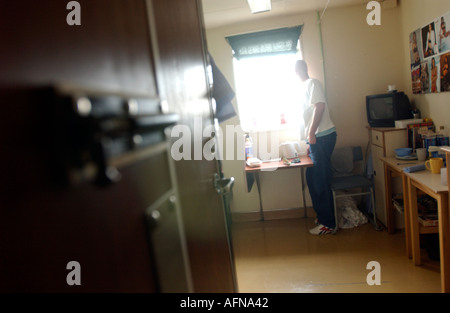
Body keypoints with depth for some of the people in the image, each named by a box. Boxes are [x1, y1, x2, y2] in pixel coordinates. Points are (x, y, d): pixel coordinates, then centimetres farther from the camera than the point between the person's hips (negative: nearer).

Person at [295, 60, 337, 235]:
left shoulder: (312, 83, -7)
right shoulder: (304, 86, 21)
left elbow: (319, 106, -20)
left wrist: (312, 133, -21)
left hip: (322, 137, -10)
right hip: (316, 139, 10)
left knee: (320, 181, -5)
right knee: (312, 178, 14)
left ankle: (328, 224, 5)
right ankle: (322, 217, 26)